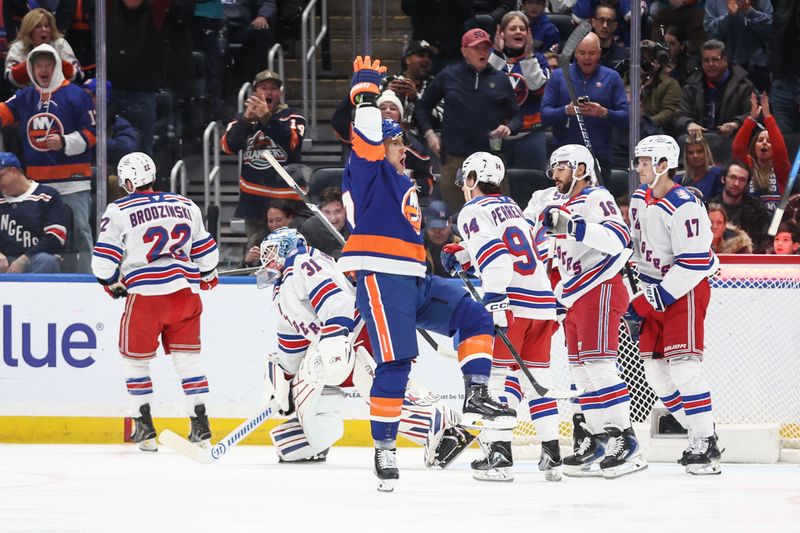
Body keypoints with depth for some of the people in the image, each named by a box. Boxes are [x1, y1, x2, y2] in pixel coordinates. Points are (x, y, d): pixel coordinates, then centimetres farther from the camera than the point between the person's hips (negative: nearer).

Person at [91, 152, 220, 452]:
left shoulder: (119, 212, -3)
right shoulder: (186, 206, 10)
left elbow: (103, 262, -4)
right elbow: (206, 253, 15)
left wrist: (115, 285, 15)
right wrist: (206, 280, 32)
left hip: (145, 295, -4)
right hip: (185, 293, 4)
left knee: (135, 359, 12)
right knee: (187, 358, 11)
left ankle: (144, 428, 12)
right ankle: (200, 427, 6)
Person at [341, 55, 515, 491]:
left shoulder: (402, 186, 25)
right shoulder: (370, 172, 0)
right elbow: (367, 135, -20)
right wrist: (366, 88, -16)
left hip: (413, 281, 10)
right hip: (381, 279, -10)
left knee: (475, 317, 3)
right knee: (395, 362, -13)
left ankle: (476, 400, -6)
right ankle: (384, 450, -8)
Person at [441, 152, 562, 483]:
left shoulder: (474, 211, -2)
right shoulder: (511, 207, 22)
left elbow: (494, 256, -16)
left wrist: (493, 302, -23)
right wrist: (459, 254, 38)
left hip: (512, 302, -7)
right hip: (543, 300, 7)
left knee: (497, 374, -4)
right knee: (536, 377, 12)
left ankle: (499, 454, -14)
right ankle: (552, 455, 8)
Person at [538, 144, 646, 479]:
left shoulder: (596, 199, -8)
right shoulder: (565, 208, 22)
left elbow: (618, 238, -27)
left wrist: (572, 225, -35)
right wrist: (560, 297, 26)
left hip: (601, 289, -10)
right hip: (576, 296, 10)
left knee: (597, 364, -18)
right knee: (582, 371, 8)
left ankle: (625, 443, -22)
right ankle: (597, 442, 12)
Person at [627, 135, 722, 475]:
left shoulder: (684, 206, -20)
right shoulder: (640, 198, 8)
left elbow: (693, 264, -24)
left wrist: (649, 302, -23)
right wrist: (641, 302, 17)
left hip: (686, 290, -9)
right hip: (656, 292, 9)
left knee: (683, 365, -17)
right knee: (655, 370, 5)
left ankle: (706, 445, -14)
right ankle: (699, 436, 12)